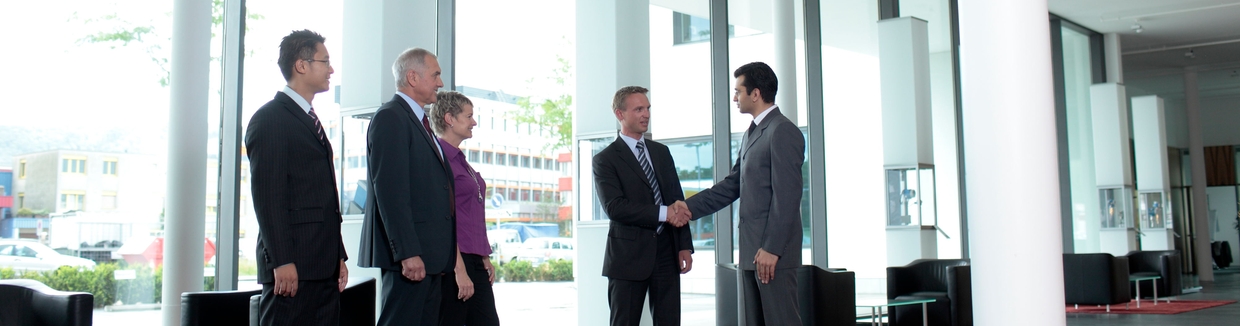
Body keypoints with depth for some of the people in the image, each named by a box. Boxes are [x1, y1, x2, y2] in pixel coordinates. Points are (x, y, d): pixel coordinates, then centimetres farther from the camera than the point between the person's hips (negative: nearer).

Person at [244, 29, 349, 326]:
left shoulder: (309, 120, 21)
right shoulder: (270, 118, -6)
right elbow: (267, 196, -14)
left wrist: (338, 256, 16)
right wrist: (282, 261, -19)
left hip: (324, 266, 9)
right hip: (292, 267, -8)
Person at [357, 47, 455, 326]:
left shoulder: (420, 121, 20)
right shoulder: (390, 118, -10)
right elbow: (390, 191, -18)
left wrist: (442, 254, 16)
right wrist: (408, 252, -23)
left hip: (430, 255, 10)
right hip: (411, 256, -10)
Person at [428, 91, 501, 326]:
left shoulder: (460, 159, 16)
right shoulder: (440, 157, -12)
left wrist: (485, 258, 15)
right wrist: (459, 269, -20)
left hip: (475, 261, 9)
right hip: (454, 262, -9)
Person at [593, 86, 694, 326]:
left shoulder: (661, 152, 14)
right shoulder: (606, 160, -4)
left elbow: (677, 200, 13)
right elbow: (614, 207, -16)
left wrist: (685, 245, 5)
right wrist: (662, 213, -19)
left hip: (667, 252, 5)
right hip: (629, 256, -5)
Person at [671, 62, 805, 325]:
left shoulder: (783, 131, -12)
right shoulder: (751, 133, 18)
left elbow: (787, 197, -18)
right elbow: (732, 185, 19)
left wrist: (771, 249, -20)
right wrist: (690, 206, 10)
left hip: (773, 251, -9)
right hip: (751, 250, 9)